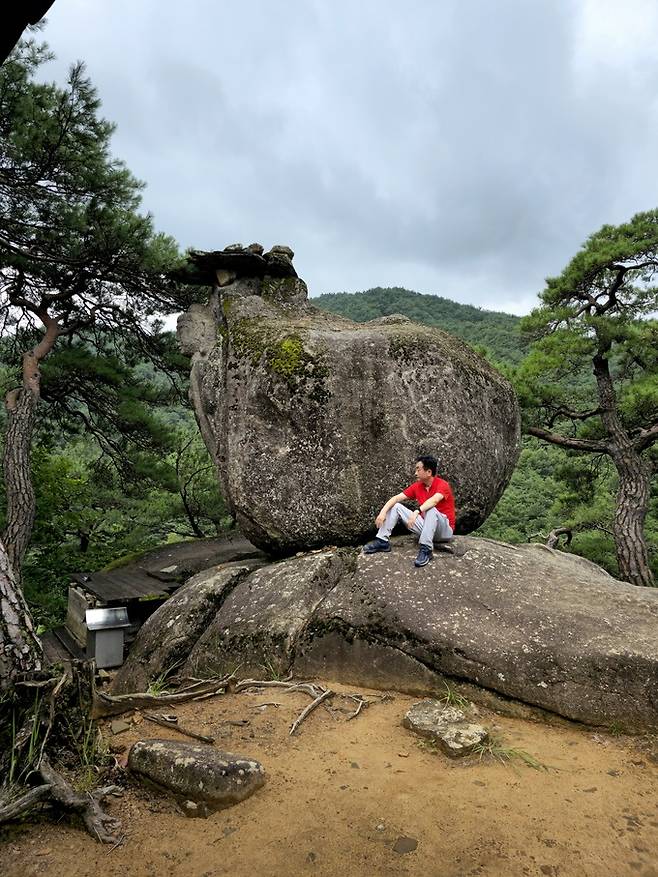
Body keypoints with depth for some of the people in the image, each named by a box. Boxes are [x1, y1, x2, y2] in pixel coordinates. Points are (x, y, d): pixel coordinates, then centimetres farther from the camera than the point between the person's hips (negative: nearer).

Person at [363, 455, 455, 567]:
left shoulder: (442, 485, -17)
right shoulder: (417, 486, 2)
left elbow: (434, 501, -38)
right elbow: (396, 498, -3)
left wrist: (416, 512, -50)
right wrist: (383, 512, -18)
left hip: (445, 530, -6)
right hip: (425, 527, 7)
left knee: (431, 509, -38)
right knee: (396, 506, -1)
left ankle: (426, 549, -38)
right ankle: (382, 541, -8)